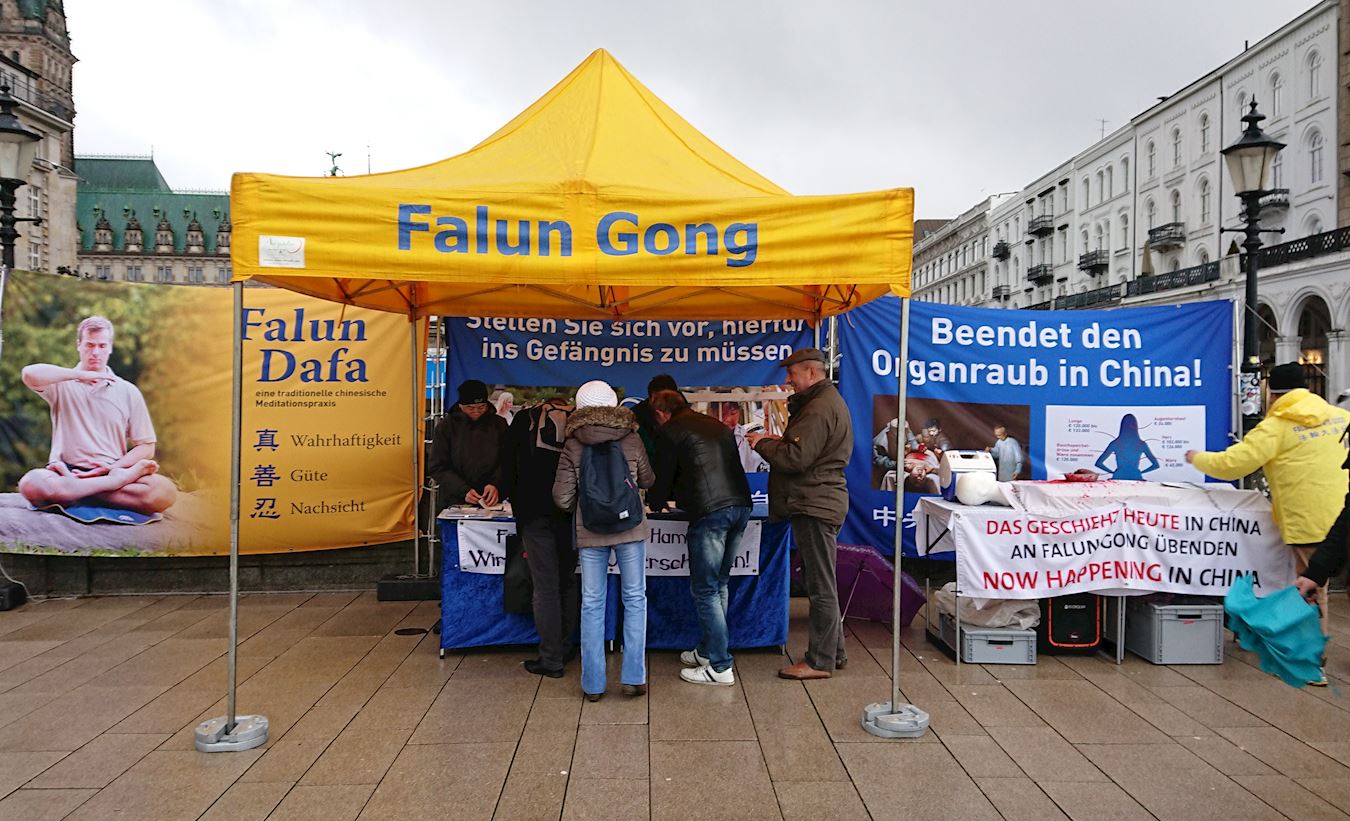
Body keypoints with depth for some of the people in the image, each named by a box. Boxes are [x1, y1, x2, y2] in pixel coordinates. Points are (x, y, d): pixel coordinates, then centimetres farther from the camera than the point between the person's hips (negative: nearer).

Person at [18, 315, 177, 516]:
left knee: (165, 491, -29)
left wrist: (111, 468, -7)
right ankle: (118, 479, -25)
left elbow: (146, 447, 8)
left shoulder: (128, 392, 10)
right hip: (66, 472, 0)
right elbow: (30, 375, -17)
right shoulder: (63, 384, 9)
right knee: (31, 483, -37)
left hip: (111, 470, 0)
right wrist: (81, 374, -14)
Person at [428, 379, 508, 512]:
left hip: (492, 502, 1)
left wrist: (495, 484, -15)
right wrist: (463, 491, -16)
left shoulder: (498, 424, 4)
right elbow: (436, 467, -3)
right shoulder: (447, 426, 0)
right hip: (454, 502, 0)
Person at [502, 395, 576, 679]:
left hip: (533, 514, -2)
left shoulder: (524, 420, 11)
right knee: (567, 583, 15)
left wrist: (516, 501, 19)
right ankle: (564, 649, 24)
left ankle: (551, 660, 5)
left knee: (545, 587, 0)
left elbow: (507, 466, 11)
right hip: (571, 513, 2)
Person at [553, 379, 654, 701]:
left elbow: (562, 499, -4)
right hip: (630, 529, 0)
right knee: (634, 599, 11)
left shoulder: (573, 446, -3)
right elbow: (647, 480, 12)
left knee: (592, 604, 8)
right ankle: (633, 677, 11)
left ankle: (593, 684, 13)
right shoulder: (631, 440, -1)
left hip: (589, 532, 0)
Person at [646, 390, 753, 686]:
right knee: (719, 585, 18)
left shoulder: (670, 432, 3)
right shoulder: (718, 426, 24)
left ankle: (720, 667, 3)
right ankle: (707, 650, 28)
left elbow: (664, 478, 8)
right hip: (741, 506, 8)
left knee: (705, 590, 0)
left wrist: (654, 503, 31)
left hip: (709, 512, -8)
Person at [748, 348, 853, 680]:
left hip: (815, 506, -11)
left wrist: (762, 443, -8)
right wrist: (778, 441, 7)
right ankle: (834, 651, 26)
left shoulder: (819, 409, -17)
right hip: (819, 502, 11)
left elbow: (795, 459, -22)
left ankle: (820, 661, 4)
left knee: (821, 587, -4)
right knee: (820, 584, 17)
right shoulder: (828, 400, 19)